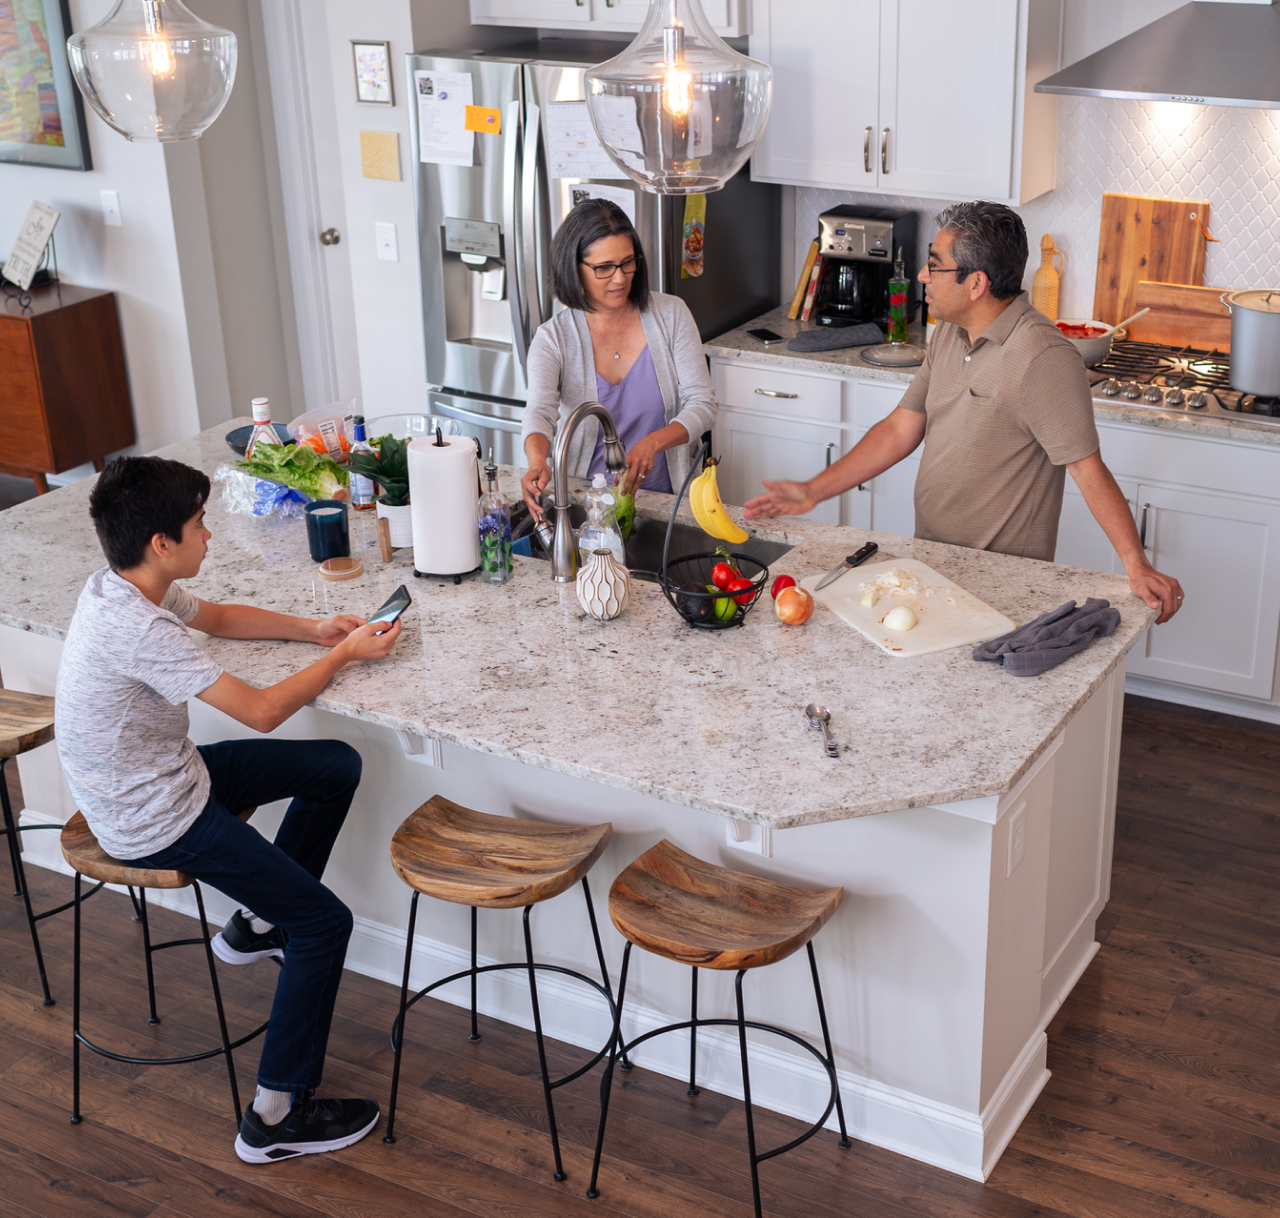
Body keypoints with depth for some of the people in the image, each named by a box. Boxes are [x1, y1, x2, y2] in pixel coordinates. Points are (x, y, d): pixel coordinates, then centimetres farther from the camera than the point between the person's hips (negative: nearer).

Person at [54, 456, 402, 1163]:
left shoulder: (123, 587, -2)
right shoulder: (138, 629, -32)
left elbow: (216, 616, 19)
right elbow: (261, 711, -26)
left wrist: (310, 630, 7)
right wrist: (343, 655, -12)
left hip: (163, 776, 10)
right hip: (155, 823, -9)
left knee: (337, 768, 15)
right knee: (325, 922, -9)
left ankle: (258, 924, 27)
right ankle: (275, 1118, -2)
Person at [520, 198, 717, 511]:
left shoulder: (671, 314, 2)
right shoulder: (553, 338, -2)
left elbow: (702, 404, -2)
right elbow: (540, 411, -18)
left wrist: (653, 442, -24)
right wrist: (537, 461, -43)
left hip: (665, 495, 0)